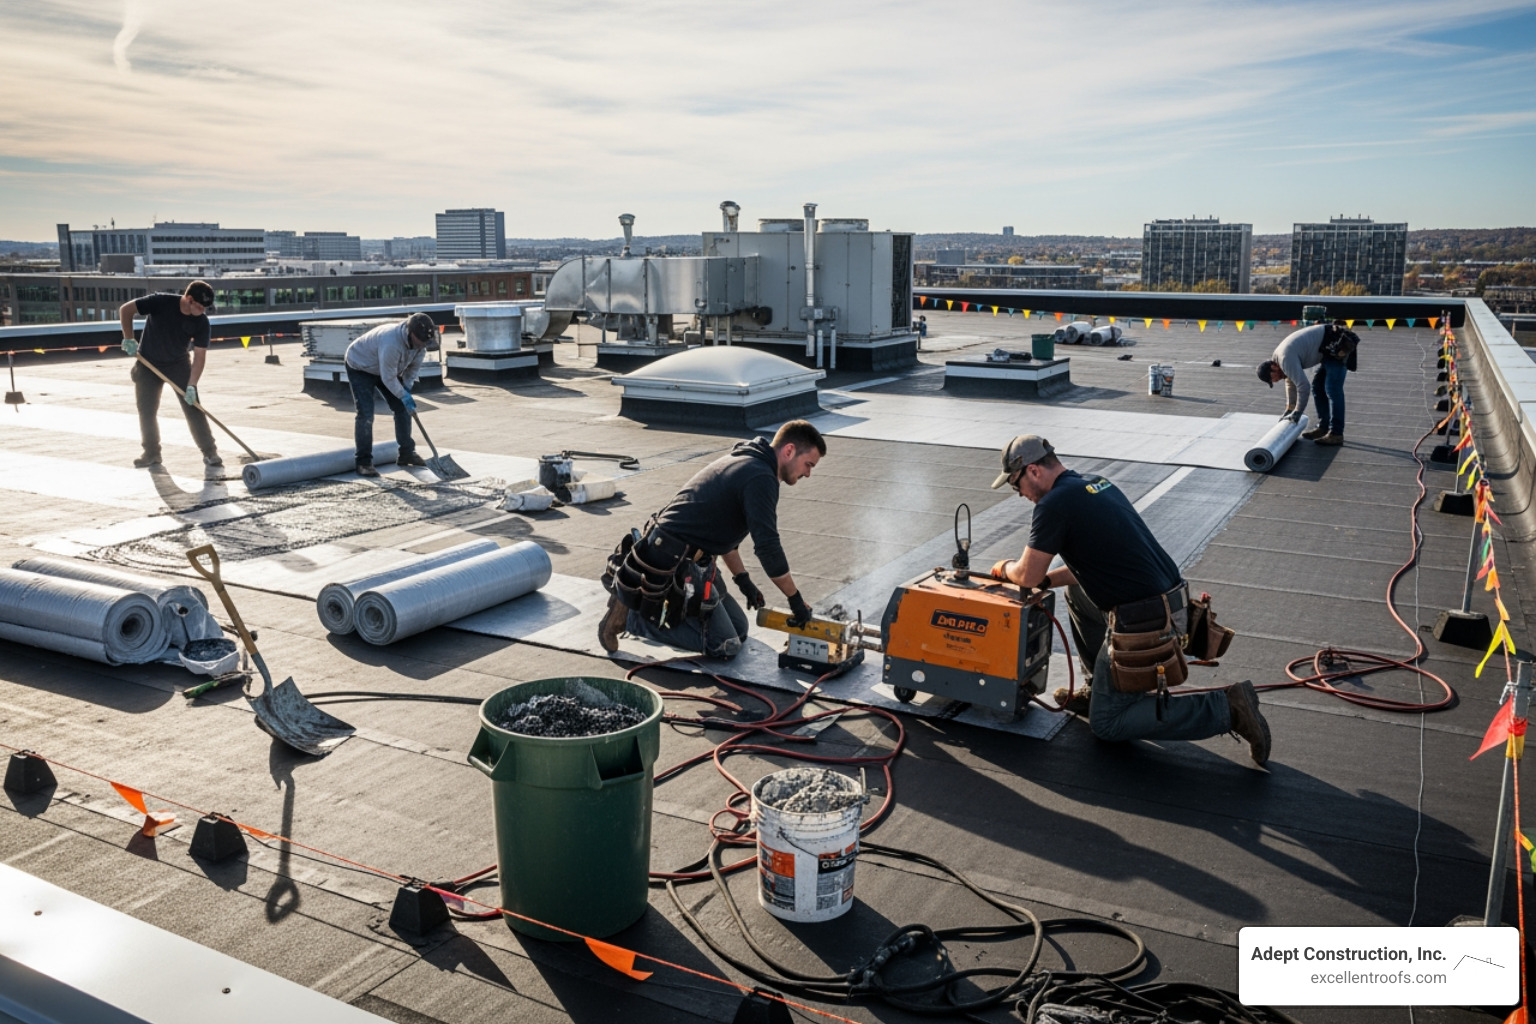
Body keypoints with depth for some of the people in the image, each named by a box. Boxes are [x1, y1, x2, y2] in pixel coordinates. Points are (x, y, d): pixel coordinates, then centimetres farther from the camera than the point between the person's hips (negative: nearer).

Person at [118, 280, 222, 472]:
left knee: (193, 407, -8)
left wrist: (191, 386, -26)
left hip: (179, 364, 0)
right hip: (148, 363, 0)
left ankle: (210, 452, -2)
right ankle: (152, 453, 18)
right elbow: (125, 309, -17)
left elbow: (199, 356, -18)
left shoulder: (201, 322, -19)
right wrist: (129, 339, -21)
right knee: (146, 410, 3)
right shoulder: (161, 302, -25)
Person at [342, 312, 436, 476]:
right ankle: (364, 462, -11)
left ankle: (406, 453, 17)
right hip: (360, 368, -8)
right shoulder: (391, 342, -42)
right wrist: (405, 396, -24)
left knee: (402, 408, 5)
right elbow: (388, 378, -33)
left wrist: (407, 388, -14)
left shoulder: (420, 341, -18)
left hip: (387, 368, 8)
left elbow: (414, 366, -2)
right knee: (365, 415, -16)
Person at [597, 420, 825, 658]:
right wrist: (796, 601, -11)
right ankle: (631, 614, -5)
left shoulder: (742, 460, 15)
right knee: (725, 646, -8)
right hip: (676, 565, -10)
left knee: (738, 629, 15)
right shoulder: (760, 478, -17)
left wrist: (743, 580, 26)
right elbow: (767, 548, -21)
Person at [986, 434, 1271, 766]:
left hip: (1144, 626, -9)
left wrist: (1005, 567, 14)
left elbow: (1027, 576, -7)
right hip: (1173, 603, 9)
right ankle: (1101, 687, 30)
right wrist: (1046, 579, 19)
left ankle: (1225, 708, -4)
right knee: (1077, 593, 27)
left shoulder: (1054, 504, -14)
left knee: (1106, 723, 4)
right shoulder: (1099, 484, 15)